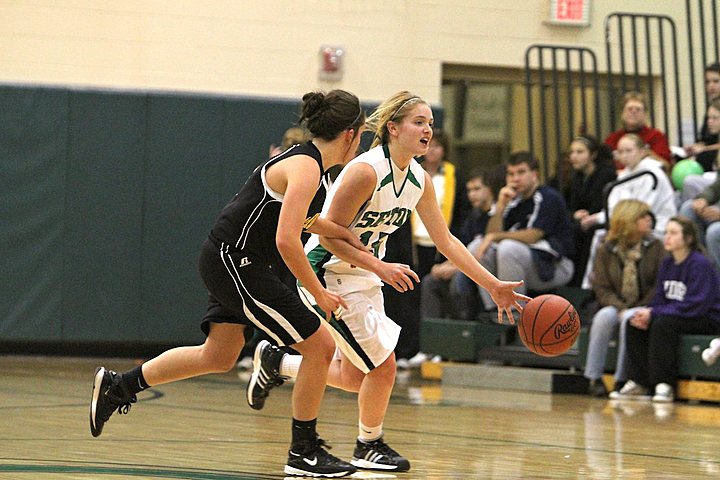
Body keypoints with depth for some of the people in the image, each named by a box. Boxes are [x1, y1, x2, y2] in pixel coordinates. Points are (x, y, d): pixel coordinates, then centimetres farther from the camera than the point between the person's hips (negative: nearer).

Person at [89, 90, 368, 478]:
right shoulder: (306, 167, -19)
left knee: (218, 357, 19)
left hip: (230, 262, 10)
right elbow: (286, 241, -27)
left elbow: (301, 218, 31)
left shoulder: (306, 159, 11)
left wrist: (344, 234, 18)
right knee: (319, 347, -6)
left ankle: (116, 386, 29)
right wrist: (319, 293, -19)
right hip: (236, 262, -10)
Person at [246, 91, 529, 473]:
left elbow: (446, 241, 6)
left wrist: (493, 286, 2)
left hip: (365, 278, 9)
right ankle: (369, 446, 15)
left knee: (355, 378, 14)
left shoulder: (419, 180, 0)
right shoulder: (365, 171, -24)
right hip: (329, 273, -9)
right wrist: (380, 267, -28)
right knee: (383, 365, -8)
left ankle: (276, 362, 33)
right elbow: (329, 236, -22)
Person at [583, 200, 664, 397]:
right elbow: (602, 288, 0)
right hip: (615, 306, 1)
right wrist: (620, 308, -16)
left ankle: (621, 380, -27)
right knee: (605, 316, -32)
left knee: (630, 319, -34)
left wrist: (641, 309, -14)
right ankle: (593, 377, -25)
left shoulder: (655, 246, 3)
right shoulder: (606, 250, 4)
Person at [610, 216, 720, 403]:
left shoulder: (700, 264, -17)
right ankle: (638, 383, -10)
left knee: (663, 323, -32)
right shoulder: (667, 264, 8)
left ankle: (664, 385, -29)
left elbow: (695, 306, -24)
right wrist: (646, 313, -16)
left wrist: (654, 313, -23)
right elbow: (659, 299, 9)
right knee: (634, 324, -9)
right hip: (675, 316, 8)